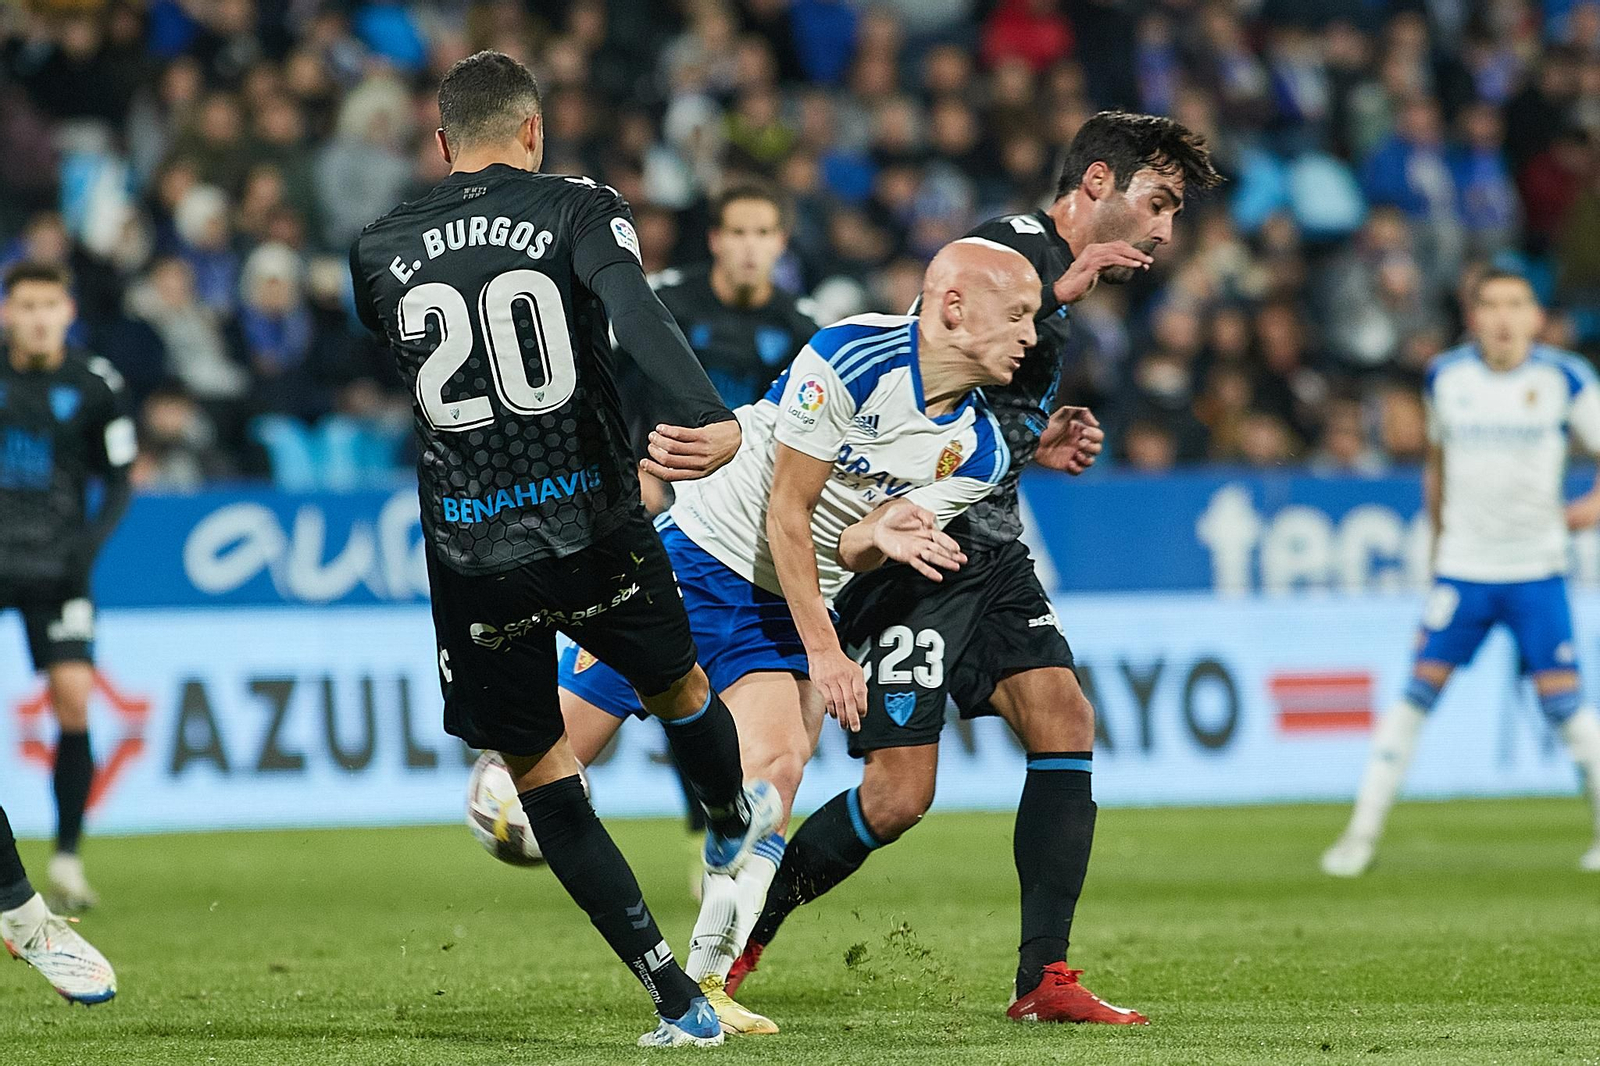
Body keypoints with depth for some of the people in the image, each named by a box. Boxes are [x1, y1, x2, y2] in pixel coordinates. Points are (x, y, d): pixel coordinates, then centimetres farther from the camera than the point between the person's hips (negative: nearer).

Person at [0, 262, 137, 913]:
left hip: (56, 566, 0)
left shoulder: (95, 385, 1)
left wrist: (91, 540, -10)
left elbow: (119, 481, 7)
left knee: (73, 700, -12)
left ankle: (67, 857, -1)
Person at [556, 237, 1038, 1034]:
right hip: (696, 558, -4)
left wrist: (879, 538, -32)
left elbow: (847, 549, -7)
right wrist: (824, 650, -20)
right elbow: (787, 510, -19)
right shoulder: (850, 357, -23)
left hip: (782, 610, 4)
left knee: (777, 765, -19)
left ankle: (703, 980, -11)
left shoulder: (979, 451, -6)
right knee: (554, 750, -4)